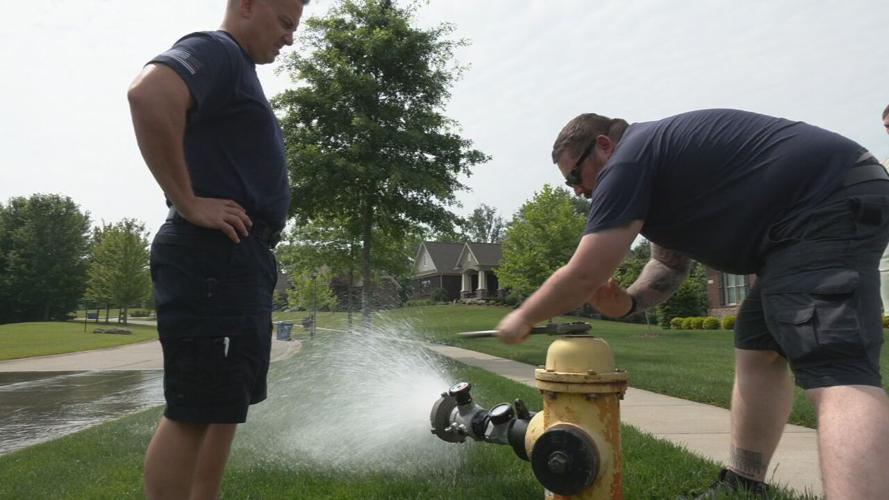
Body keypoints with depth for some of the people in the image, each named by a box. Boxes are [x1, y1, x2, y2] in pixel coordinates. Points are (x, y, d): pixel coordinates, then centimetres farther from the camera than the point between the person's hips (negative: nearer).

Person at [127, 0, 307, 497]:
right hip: (214, 259, -11)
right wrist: (188, 202, -22)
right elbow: (149, 95, -30)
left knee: (224, 406, 15)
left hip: (241, 261, 11)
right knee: (194, 412, -6)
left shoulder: (238, 69, 23)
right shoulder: (214, 51, -8)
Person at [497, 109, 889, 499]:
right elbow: (670, 263, 25)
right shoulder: (655, 157, 21)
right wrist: (628, 301, 6)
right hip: (810, 218, 11)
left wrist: (523, 318, 3)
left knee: (833, 367, -24)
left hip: (833, 205, -11)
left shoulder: (628, 161, -12)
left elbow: (583, 275, -12)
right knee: (757, 347, 14)